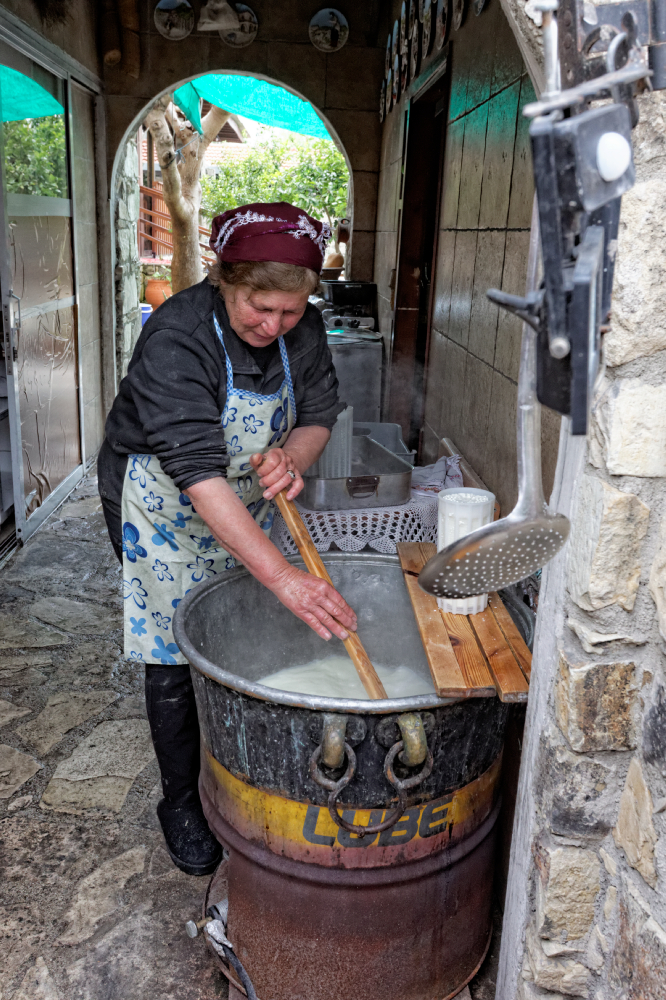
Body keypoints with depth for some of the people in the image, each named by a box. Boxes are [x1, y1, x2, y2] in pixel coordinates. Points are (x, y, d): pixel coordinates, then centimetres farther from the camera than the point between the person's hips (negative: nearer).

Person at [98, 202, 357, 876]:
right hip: (165, 508, -5)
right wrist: (283, 576, -45)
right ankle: (181, 802, 25)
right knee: (176, 659, 3)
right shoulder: (175, 339, -32)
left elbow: (318, 415, -1)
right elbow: (199, 475, -39)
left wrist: (291, 458, -26)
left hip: (247, 505, 6)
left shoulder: (303, 329, -13)